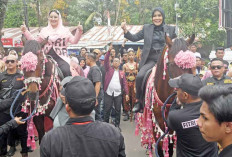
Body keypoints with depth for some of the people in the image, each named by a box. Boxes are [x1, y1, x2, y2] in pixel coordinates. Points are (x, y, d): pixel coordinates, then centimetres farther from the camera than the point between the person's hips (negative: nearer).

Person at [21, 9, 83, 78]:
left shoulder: (65, 30, 9)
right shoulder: (44, 30, 16)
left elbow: (74, 41, -1)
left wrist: (79, 31, -16)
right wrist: (25, 31, 14)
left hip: (61, 57, -3)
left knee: (66, 71, -29)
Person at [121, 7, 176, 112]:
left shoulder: (170, 29, 11)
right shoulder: (146, 28, 13)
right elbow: (134, 38, 12)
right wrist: (125, 30, -1)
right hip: (150, 60, 0)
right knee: (139, 76, -22)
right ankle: (139, 101, -4)